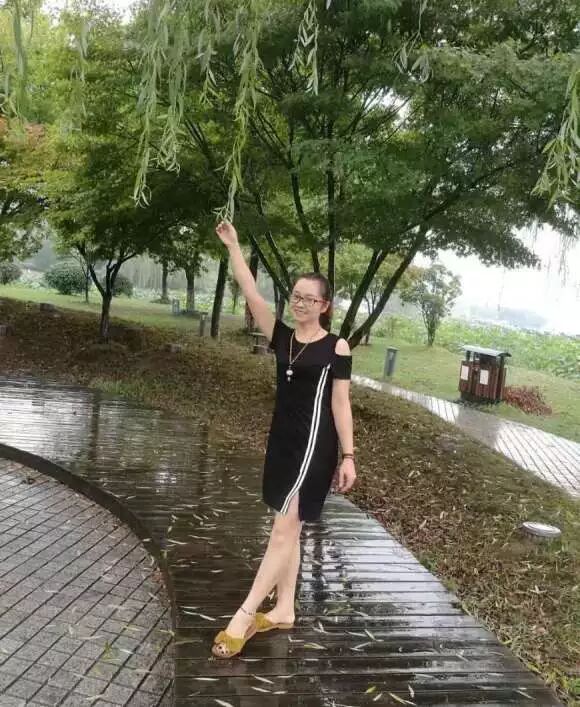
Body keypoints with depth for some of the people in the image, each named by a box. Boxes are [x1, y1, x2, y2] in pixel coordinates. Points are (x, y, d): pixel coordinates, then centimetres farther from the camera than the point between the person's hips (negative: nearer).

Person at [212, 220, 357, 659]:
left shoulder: (336, 348, -8)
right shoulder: (282, 336, 5)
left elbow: (341, 404, -7)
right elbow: (251, 294, -1)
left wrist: (348, 456, -9)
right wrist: (233, 246, -6)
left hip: (314, 443, -6)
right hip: (282, 439, 6)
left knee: (284, 528, -6)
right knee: (288, 529, 14)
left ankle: (245, 615, -2)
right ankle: (284, 611, 25)